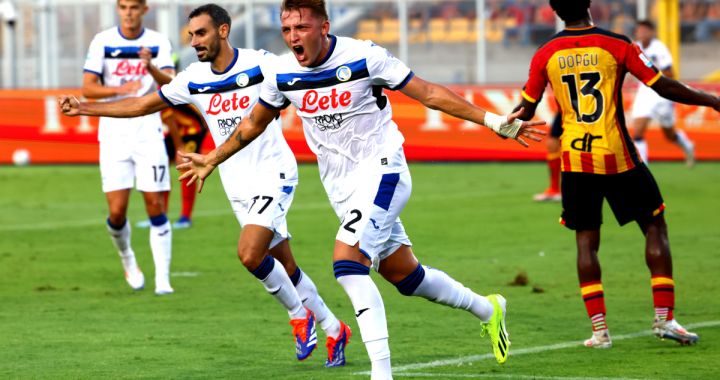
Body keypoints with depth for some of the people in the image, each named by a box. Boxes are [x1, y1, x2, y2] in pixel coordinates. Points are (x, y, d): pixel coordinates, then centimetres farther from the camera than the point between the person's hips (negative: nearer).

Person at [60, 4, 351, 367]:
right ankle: (334, 330, 24)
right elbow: (143, 105, 10)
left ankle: (299, 316, 1)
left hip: (273, 173, -5)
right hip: (238, 185, 5)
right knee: (285, 266, 8)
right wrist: (85, 108, 5)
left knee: (250, 253, -22)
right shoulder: (194, 79, 2)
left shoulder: (261, 64, -13)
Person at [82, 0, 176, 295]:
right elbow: (88, 88, -4)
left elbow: (170, 84, -10)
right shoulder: (102, 42, 1)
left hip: (148, 134, 0)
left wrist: (151, 67, -30)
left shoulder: (158, 42, 2)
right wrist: (119, 89, -21)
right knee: (117, 211, -6)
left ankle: (162, 279, 0)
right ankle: (126, 258, 24)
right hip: (114, 135, 0)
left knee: (155, 206, -5)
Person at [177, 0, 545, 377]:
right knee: (405, 276, 13)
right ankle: (487, 309, 38)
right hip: (342, 188, 6)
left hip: (381, 172, -6)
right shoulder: (281, 73, -1)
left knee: (347, 261, -24)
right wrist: (212, 160, 26)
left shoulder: (363, 57, -16)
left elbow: (427, 92, -11)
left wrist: (493, 121, -14)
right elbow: (254, 124, 18)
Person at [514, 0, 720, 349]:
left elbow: (526, 109, 8)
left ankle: (599, 329, 0)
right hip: (617, 156, -2)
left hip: (574, 159, 2)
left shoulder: (545, 55, 1)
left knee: (586, 240, 9)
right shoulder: (617, 45, -7)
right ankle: (664, 317, 2)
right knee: (655, 227, 9)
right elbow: (664, 87, -7)